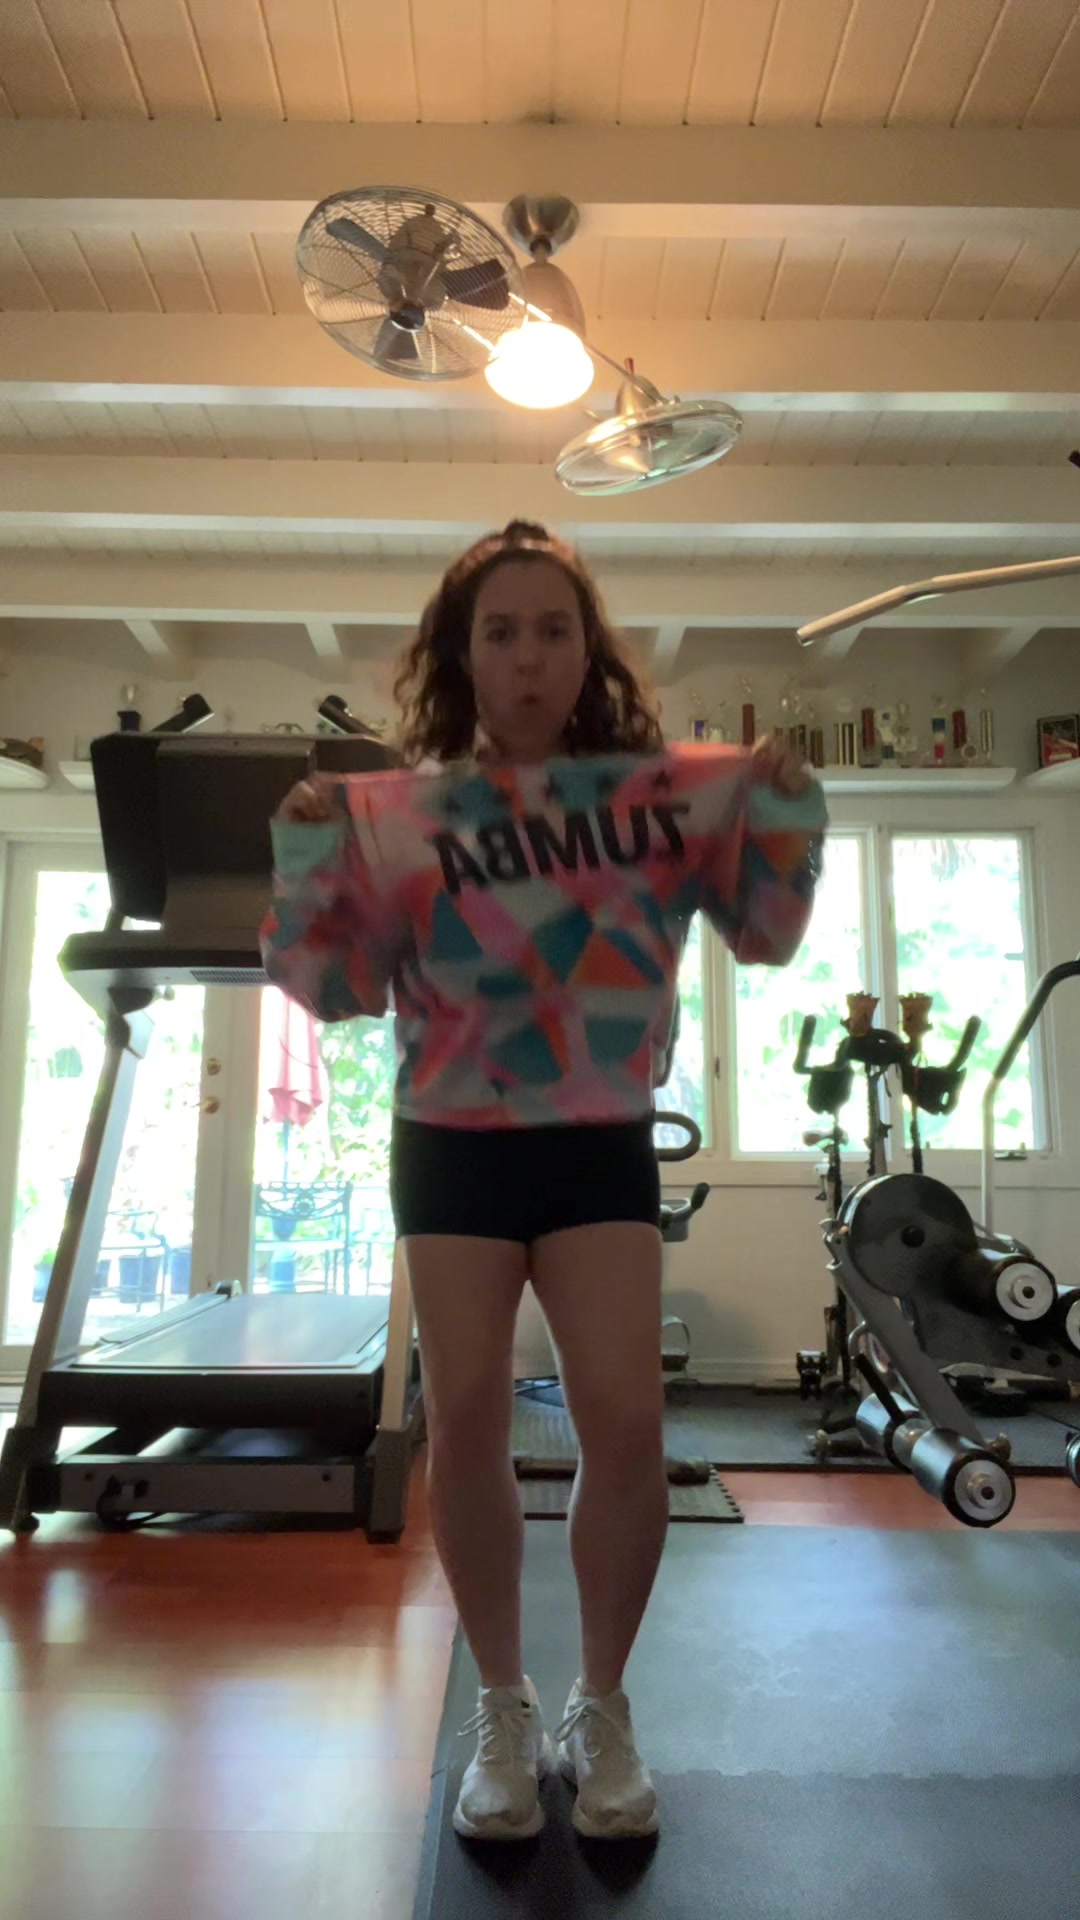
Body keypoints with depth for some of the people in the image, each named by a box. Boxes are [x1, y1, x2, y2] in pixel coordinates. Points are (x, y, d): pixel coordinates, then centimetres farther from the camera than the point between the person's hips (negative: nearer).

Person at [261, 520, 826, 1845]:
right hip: (452, 1146, 1)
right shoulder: (396, 810, -2)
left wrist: (787, 815, -8)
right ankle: (502, 1711, 27)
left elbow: (765, 933, 7)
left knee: (625, 1426, -5)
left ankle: (602, 1708, 23)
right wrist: (305, 856, -13)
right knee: (466, 1421, 4)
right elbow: (334, 986, 1)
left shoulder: (665, 789, -1)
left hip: (601, 1144, 0)